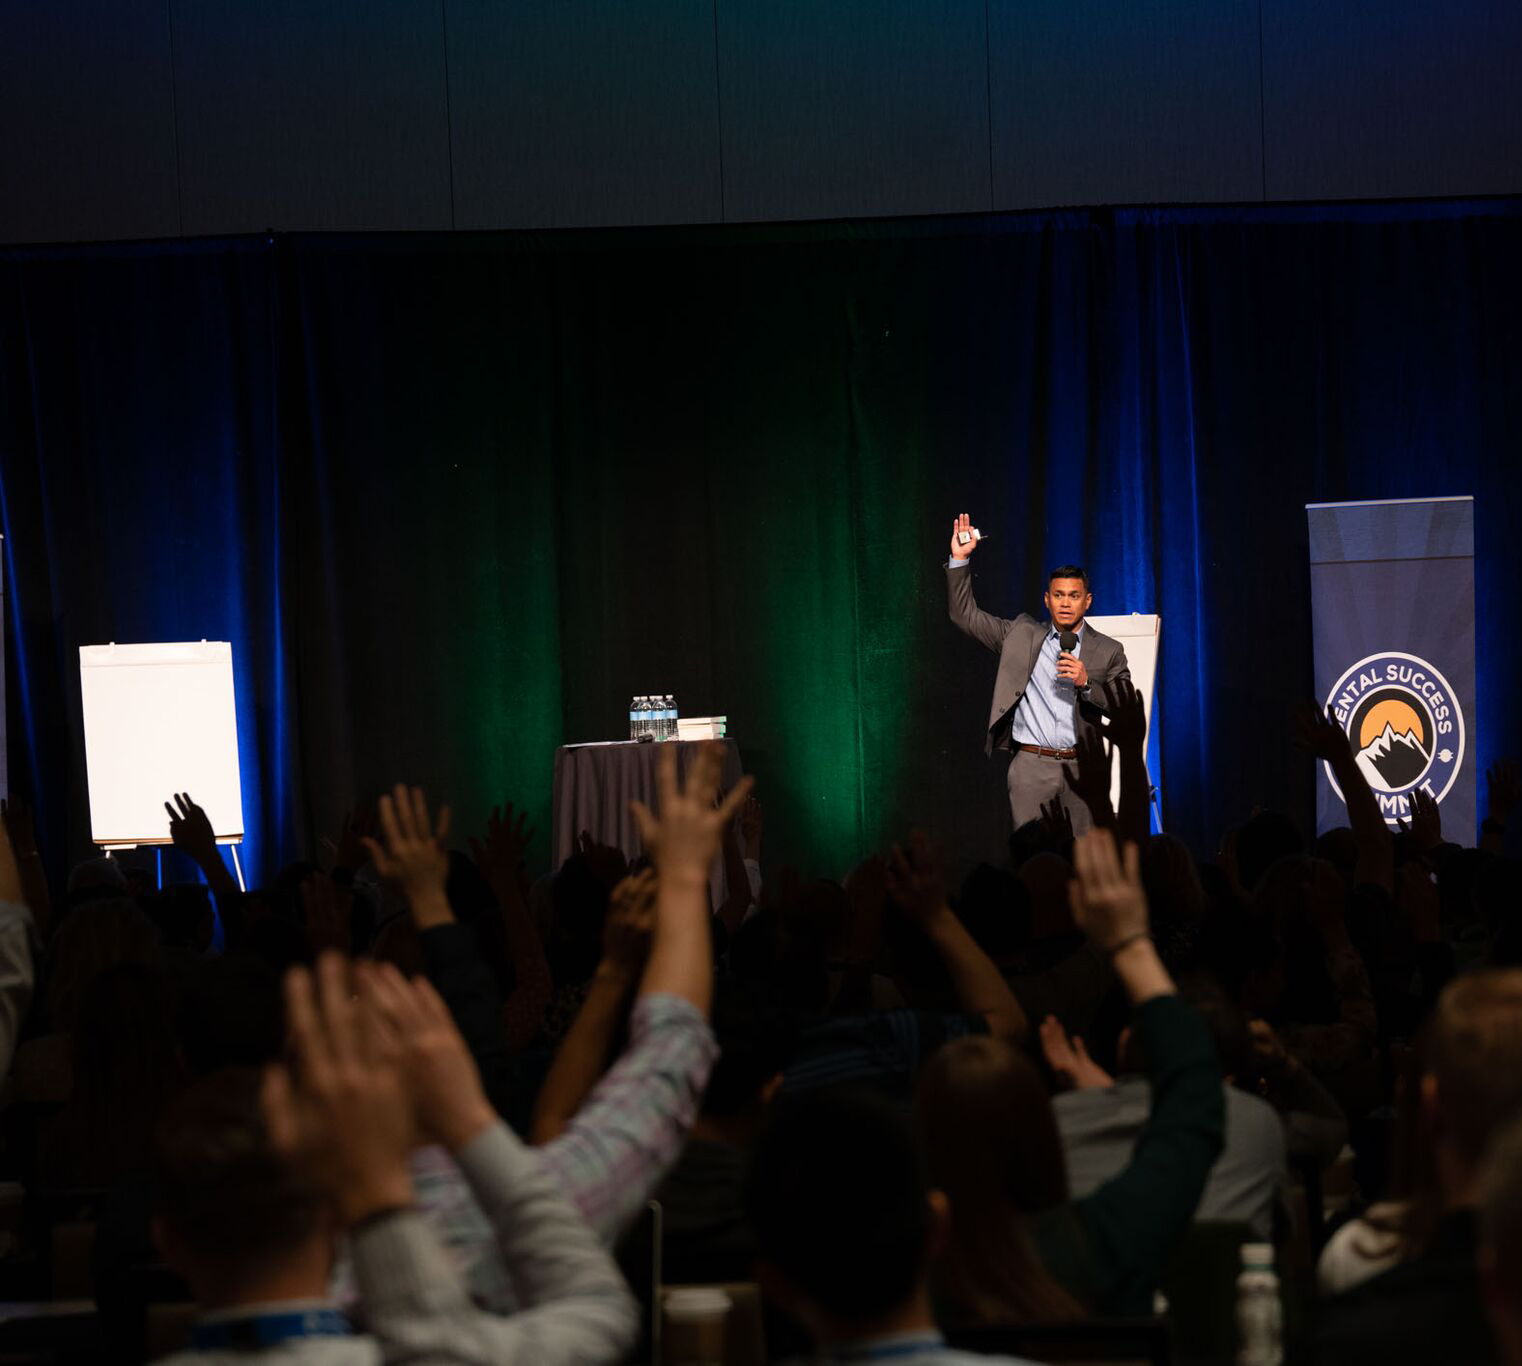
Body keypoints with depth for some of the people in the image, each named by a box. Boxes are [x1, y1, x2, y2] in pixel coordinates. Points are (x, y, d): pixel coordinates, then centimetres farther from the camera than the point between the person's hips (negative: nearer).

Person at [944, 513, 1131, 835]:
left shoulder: (1109, 651, 9)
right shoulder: (1022, 635, 12)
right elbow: (965, 615, 11)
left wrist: (1086, 683, -11)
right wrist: (959, 559, 3)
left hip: (1083, 768, 0)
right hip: (1031, 766, 0)